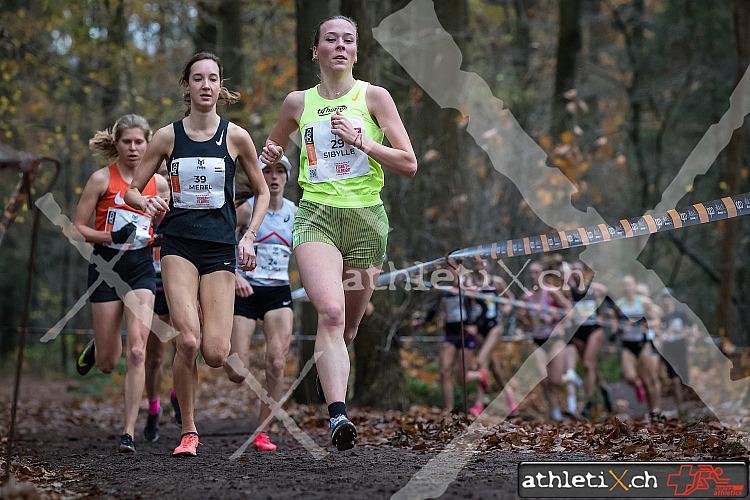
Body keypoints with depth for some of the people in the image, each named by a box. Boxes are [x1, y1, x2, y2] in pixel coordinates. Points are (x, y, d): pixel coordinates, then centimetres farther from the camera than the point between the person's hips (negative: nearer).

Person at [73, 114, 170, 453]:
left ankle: (129, 432, -10)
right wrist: (111, 237, -19)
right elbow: (77, 228, -4)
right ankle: (96, 347, 43)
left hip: (141, 269, 1)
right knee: (107, 364, 5)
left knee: (137, 352, -15)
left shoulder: (159, 183, 4)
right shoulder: (102, 179, -4)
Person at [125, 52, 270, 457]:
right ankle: (188, 430, -2)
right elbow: (131, 190, 9)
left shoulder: (235, 137, 3)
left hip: (221, 248, 0)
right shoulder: (168, 137, 4)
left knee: (214, 355, -11)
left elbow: (261, 191, 14)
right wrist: (147, 202, -13)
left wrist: (249, 236, 1)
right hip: (178, 245, 0)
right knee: (188, 340, -18)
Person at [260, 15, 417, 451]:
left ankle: (336, 405, 31)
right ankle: (338, 415, -36)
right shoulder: (298, 103, 10)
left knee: (347, 329, 7)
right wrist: (272, 156, 6)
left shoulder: (374, 97, 4)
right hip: (316, 216, -1)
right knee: (331, 312, -25)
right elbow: (273, 147, 29)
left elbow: (409, 164, -1)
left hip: (367, 219, 1)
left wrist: (359, 140, -11)